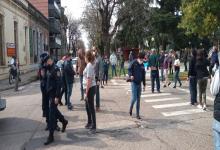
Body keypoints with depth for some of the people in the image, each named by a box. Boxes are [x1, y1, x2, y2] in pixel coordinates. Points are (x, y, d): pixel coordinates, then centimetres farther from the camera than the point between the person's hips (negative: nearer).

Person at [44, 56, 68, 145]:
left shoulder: (55, 69, -17)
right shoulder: (48, 69, 10)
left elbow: (58, 83, -21)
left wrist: (57, 97, -23)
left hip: (54, 95, -9)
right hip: (49, 94, 9)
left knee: (52, 113, -5)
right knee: (54, 110, 21)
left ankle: (51, 136, 3)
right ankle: (64, 121, 45)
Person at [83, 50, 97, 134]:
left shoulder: (89, 66, -17)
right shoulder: (90, 65, 11)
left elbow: (89, 80, -21)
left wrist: (86, 92, -20)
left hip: (90, 88, -10)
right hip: (90, 87, 10)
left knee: (91, 107, -3)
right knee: (87, 106, 20)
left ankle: (93, 126, 5)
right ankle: (89, 123, 34)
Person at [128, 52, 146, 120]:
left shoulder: (142, 65, 12)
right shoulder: (134, 63, -4)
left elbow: (143, 75, 17)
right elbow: (129, 69, -7)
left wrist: (144, 84, 16)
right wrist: (130, 75, -28)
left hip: (139, 83, 5)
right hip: (134, 83, -5)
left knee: (138, 99, 7)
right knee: (134, 98, -11)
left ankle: (137, 114, 14)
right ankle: (130, 109, 19)